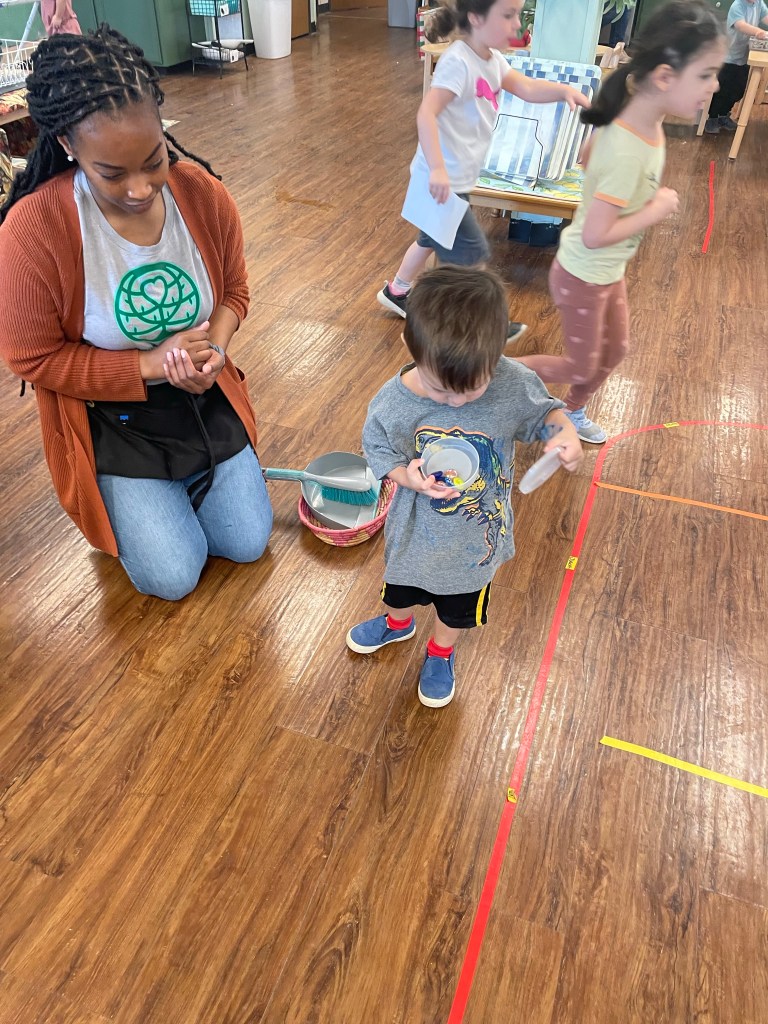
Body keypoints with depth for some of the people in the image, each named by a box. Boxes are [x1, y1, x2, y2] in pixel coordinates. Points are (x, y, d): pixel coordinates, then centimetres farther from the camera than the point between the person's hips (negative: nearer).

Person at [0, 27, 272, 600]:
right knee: (173, 577, -4)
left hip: (204, 397, 4)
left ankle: (182, 481, 36)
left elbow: (234, 291, 2)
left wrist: (214, 347, -20)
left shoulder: (204, 195, -14)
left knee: (248, 543, 8)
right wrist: (151, 364, -23)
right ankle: (127, 499, 27)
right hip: (113, 418, -3)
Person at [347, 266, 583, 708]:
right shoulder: (393, 403, -28)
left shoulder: (514, 384, -28)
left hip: (477, 534, 0)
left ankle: (441, 652, 59)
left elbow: (544, 410, -9)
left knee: (460, 607, 26)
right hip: (417, 528, 0)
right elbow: (378, 449, -11)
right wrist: (406, 476, -31)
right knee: (403, 586, 32)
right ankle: (398, 623, 67)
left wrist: (565, 432, -30)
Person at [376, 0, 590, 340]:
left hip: (458, 178, 10)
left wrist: (564, 90, -15)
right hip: (442, 181, -10)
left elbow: (526, 88, 3)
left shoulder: (492, 58, 6)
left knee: (434, 238, 25)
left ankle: (396, 292, 45)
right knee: (473, 253, 0)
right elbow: (426, 114, -33)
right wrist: (437, 168, -43)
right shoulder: (458, 61, -23)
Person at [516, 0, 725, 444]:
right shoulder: (628, 152, -32)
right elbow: (595, 236, -32)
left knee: (616, 352, 23)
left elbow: (590, 155, 12)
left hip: (607, 271, 9)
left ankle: (573, 412, 46)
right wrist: (656, 210, -20)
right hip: (583, 277, -9)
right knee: (580, 369, 9)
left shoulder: (640, 117, -5)